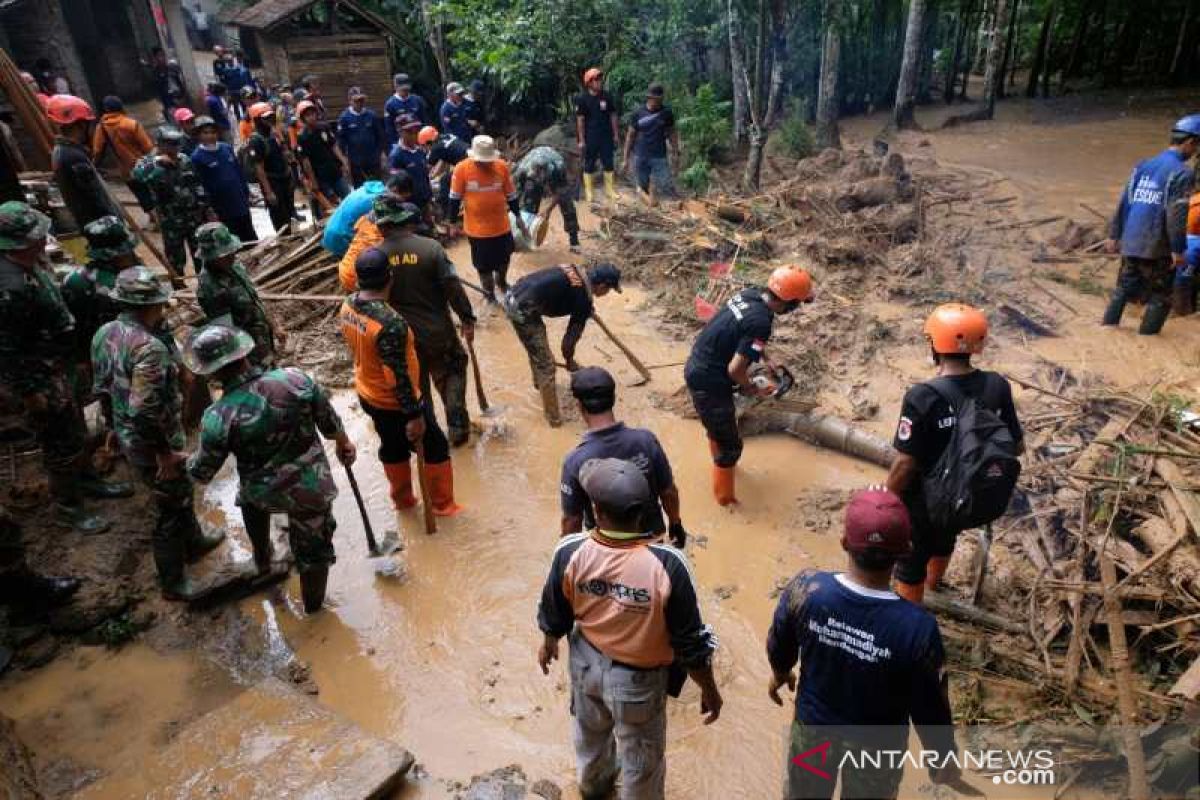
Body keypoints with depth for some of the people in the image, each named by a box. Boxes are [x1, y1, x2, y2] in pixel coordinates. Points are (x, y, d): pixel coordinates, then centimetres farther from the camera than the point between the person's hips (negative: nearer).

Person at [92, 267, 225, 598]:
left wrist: (116, 425, 22)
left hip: (126, 435, 9)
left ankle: (194, 543, 50)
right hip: (151, 443, -9)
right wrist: (165, 451, -20)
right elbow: (147, 410, -32)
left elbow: (103, 387, 10)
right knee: (172, 508, 8)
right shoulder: (150, 347, -31)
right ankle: (172, 582, 23)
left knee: (180, 492, 28)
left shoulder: (104, 333, -1)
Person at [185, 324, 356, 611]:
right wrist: (344, 443, 17)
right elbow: (330, 421, -4)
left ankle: (262, 561, 52)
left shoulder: (218, 418, -22)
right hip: (312, 487, 0)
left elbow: (202, 472, -6)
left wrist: (187, 461, 18)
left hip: (264, 494, 0)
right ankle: (313, 604, 42)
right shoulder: (294, 379, -20)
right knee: (313, 549, 21)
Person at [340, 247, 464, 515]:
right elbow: (399, 376, -30)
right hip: (396, 403, -8)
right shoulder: (390, 322, -34)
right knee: (435, 449, 14)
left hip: (368, 395, 8)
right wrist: (414, 416, -21)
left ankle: (402, 499, 45)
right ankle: (443, 504, 30)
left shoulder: (348, 305, -8)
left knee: (392, 448, 27)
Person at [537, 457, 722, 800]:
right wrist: (709, 689, -3)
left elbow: (554, 613, -6)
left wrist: (548, 642, 16)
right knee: (641, 759, 24)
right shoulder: (667, 564, -33)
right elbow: (691, 641, -21)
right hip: (639, 677, -4)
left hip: (586, 661, 4)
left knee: (590, 730, 35)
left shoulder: (570, 552, -25)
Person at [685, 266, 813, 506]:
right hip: (708, 382, -9)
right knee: (730, 445, 7)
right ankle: (725, 498, 23)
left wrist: (764, 358, 15)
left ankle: (720, 460, 57)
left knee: (717, 425, 33)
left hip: (697, 368, 9)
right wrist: (753, 389, -7)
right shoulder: (760, 323, -28)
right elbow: (734, 370, -26)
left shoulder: (751, 293, -2)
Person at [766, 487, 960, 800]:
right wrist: (943, 758, 2)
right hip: (876, 743, -1)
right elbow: (930, 707, -19)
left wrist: (780, 673, 15)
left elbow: (779, 645, -8)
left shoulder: (805, 589, -28)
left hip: (813, 723, 1)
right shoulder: (917, 627, -35)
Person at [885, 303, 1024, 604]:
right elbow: (1017, 446, -2)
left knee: (910, 566, 17)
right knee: (944, 542, 34)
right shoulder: (997, 386, -14)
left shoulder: (922, 397, -31)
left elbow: (906, 464, -25)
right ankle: (931, 588, 61)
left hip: (923, 503, -6)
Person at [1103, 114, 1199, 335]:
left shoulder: (1143, 165, 9)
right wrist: (1178, 250, -12)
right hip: (1156, 248, -6)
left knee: (1123, 289, 17)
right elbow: (1177, 215, -16)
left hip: (1129, 244, 6)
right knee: (1159, 297, 6)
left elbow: (1123, 203, 11)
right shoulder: (1182, 172, -11)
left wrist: (1114, 234, 17)